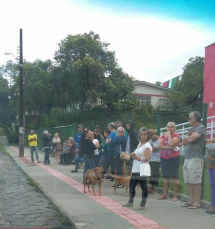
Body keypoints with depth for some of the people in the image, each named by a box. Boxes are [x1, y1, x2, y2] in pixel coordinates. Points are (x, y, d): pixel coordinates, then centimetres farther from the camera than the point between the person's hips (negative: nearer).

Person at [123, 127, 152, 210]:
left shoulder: (147, 146, -10)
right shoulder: (139, 144, 16)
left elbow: (146, 158, -20)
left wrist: (135, 157, -16)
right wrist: (132, 155, 3)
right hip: (135, 170, 10)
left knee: (143, 187, -2)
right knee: (131, 185, 17)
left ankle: (142, 205, 4)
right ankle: (130, 202, 31)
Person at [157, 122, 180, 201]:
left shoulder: (176, 135, -5)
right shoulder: (163, 136, 9)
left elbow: (171, 143, -23)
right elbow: (159, 145, -6)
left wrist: (169, 134, -12)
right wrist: (169, 147, -16)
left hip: (174, 158, -5)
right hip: (164, 158, 5)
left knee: (174, 177, -4)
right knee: (166, 177, 11)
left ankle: (175, 196, 1)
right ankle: (165, 194, 19)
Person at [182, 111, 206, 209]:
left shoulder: (201, 128, -6)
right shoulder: (191, 129, 21)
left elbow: (192, 139, -18)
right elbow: (184, 142, 17)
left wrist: (187, 138, 3)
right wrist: (189, 138, -2)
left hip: (195, 158, -9)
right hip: (187, 158, 9)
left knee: (195, 181, -6)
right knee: (188, 181, 10)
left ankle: (197, 202, 0)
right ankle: (191, 200, 18)